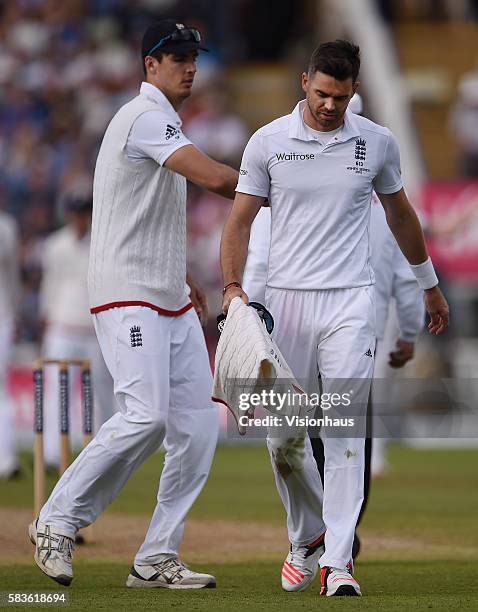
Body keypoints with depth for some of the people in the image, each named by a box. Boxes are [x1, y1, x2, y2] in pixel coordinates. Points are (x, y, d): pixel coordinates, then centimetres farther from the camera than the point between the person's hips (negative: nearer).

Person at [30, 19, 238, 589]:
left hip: (172, 305, 10)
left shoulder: (159, 123, 21)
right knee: (146, 415, -22)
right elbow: (214, 177, -23)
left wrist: (181, 277, 29)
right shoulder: (146, 117, -12)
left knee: (198, 424, 0)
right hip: (128, 297, -10)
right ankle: (57, 521, -7)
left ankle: (157, 559, 2)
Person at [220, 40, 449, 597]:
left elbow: (400, 215, 19)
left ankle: (337, 561, -11)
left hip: (350, 301, -1)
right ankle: (307, 538, 27)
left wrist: (429, 286, 28)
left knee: (345, 432, -10)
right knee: (284, 436, 4)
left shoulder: (377, 143, 4)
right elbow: (240, 220, 4)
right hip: (284, 300, 1)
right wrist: (232, 286, -11)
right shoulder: (268, 142, 0)